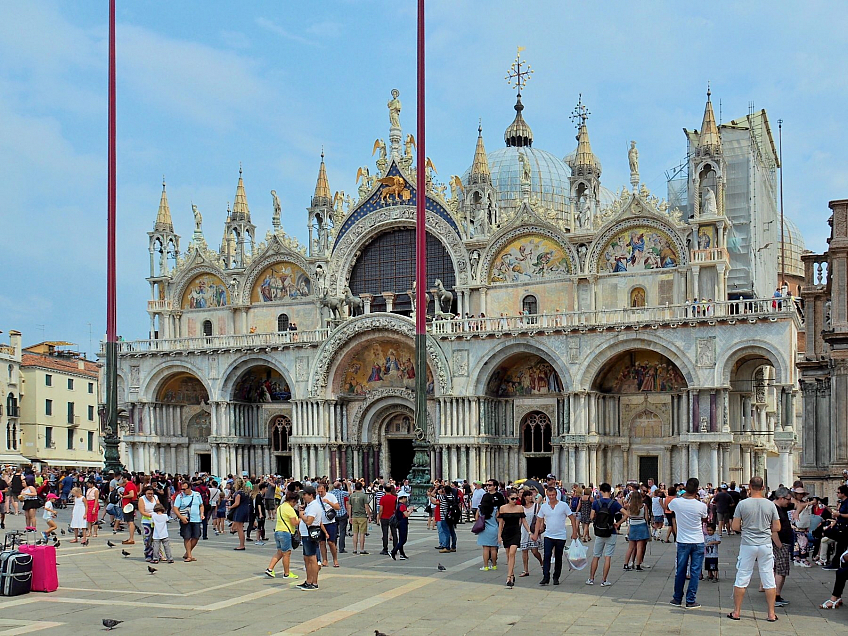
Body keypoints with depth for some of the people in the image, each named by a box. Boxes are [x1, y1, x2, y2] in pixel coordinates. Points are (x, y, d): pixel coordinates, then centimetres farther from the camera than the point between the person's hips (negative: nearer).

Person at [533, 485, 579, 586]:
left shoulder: (563, 505, -4)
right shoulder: (543, 506, 3)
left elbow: (572, 518, 0)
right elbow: (539, 520, 10)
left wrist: (574, 532, -5)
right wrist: (536, 533, 3)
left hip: (561, 536, -1)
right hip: (548, 536, 1)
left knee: (558, 558, 8)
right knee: (547, 556, -12)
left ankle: (556, 578, 18)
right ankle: (546, 577, -11)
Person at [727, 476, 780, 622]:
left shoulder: (742, 504, -7)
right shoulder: (770, 505, -2)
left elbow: (734, 527, -6)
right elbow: (777, 528, 3)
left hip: (748, 545, -1)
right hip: (766, 545, 1)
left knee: (742, 579, 6)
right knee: (769, 579, 7)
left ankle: (736, 612, 12)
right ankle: (771, 614, 10)